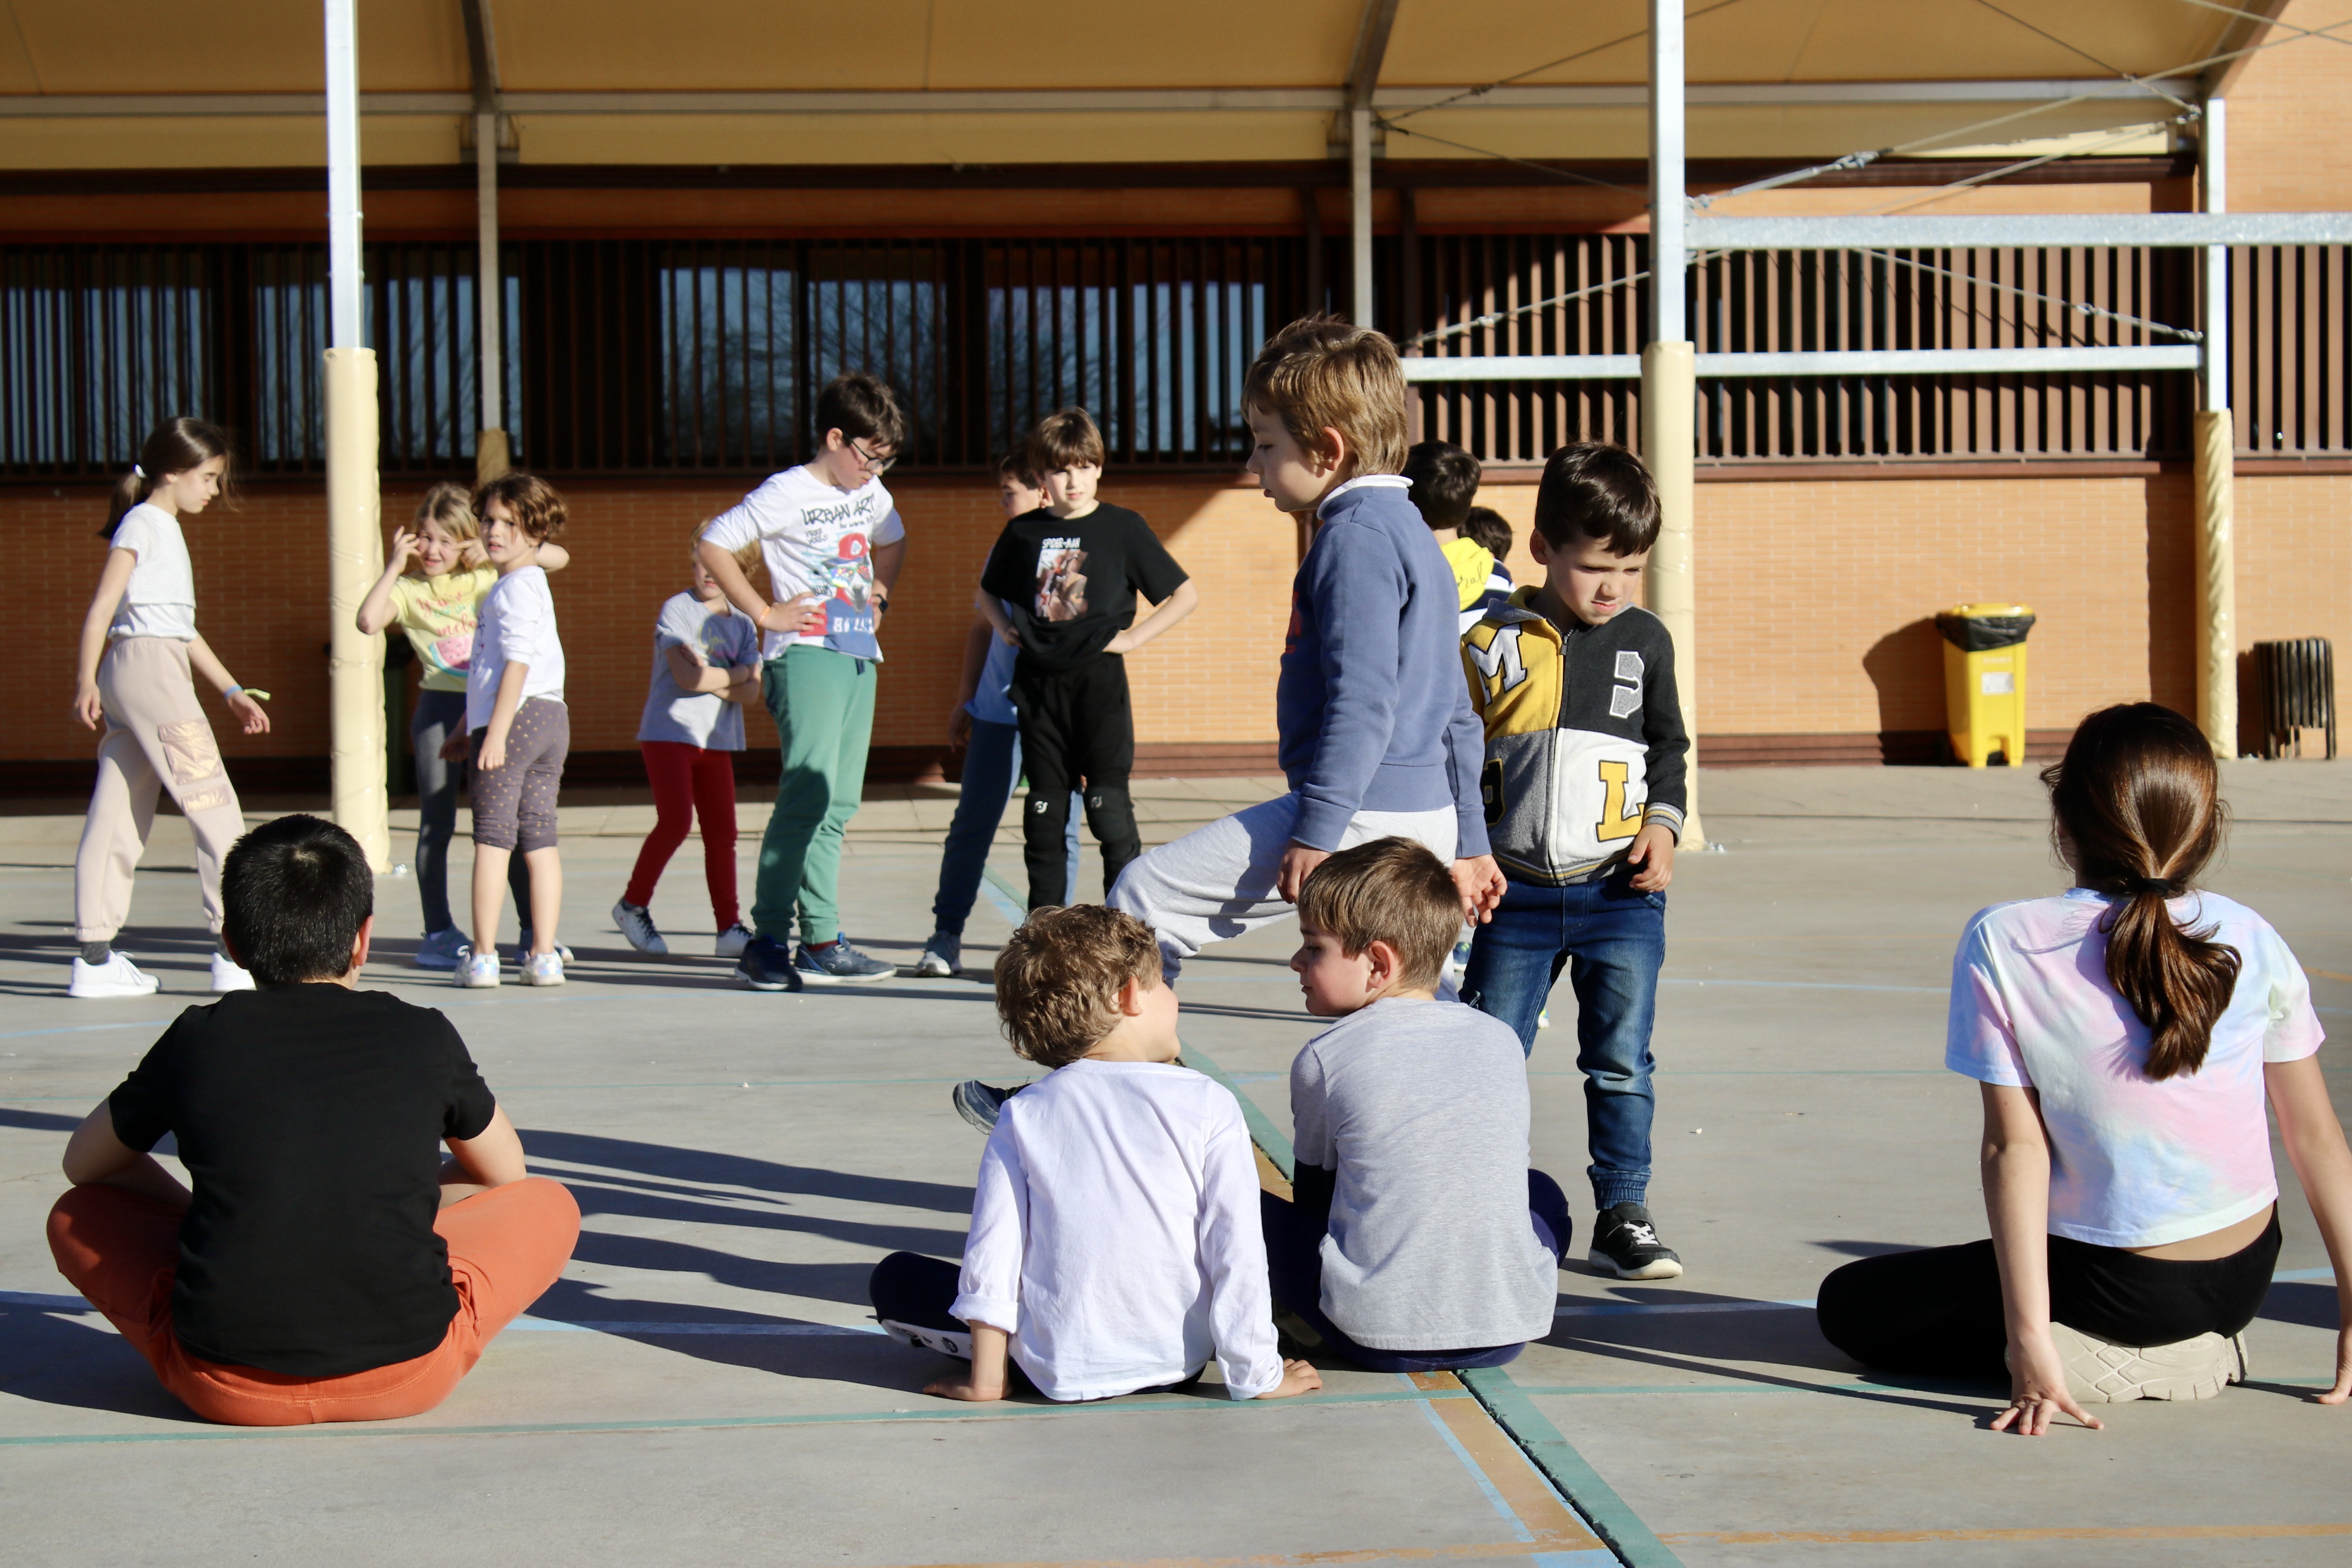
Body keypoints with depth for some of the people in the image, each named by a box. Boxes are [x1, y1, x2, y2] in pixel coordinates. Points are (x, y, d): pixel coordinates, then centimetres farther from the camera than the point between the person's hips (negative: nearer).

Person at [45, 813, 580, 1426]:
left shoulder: (199, 1039, 6)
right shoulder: (423, 1037, 6)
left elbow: (83, 1163, 24)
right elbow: (505, 1174, 24)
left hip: (225, 1385, -3)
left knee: (76, 1216, 23)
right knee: (550, 1205, 23)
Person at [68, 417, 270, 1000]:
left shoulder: (168, 531, 24)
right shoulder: (143, 524, -4)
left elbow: (183, 627, 27)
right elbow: (102, 606, -11)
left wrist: (232, 690, 25)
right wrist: (86, 678, -18)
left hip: (163, 668, 9)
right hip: (147, 662, -9)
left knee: (120, 815, 6)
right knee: (212, 801, -9)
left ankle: (95, 957, 5)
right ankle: (233, 948, -10)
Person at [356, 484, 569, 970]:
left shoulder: (489, 575, 9)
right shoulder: (409, 588, 3)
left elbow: (558, 558, 4)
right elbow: (368, 620, -16)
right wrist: (394, 566, -11)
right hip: (441, 709, -1)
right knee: (436, 823, 1)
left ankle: (533, 932, 8)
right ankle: (439, 933, 8)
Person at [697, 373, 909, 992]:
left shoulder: (870, 493, 16)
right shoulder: (788, 493, -7)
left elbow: (892, 541, 37)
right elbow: (713, 544, -11)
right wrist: (764, 613, -11)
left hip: (859, 659, 8)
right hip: (807, 655, -8)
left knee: (839, 804, 6)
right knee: (808, 794, -16)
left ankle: (822, 943, 10)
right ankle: (767, 941, -12)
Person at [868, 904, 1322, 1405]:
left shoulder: (1024, 1115, -5)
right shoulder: (1208, 1105, -9)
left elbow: (992, 1252, -8)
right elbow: (1237, 1251, -11)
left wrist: (986, 1377, 0)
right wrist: (1256, 1377, -3)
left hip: (1061, 1372, -1)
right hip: (1176, 1361, 2)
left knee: (895, 1278, 16)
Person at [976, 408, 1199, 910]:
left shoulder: (1123, 528, -1)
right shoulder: (1023, 532, 7)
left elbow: (1186, 594, 2)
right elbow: (985, 595, 25)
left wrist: (1133, 638, -6)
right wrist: (1006, 630, 7)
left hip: (1099, 680, -3)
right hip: (1038, 684, 3)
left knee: (1109, 808, -8)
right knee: (1043, 816, 7)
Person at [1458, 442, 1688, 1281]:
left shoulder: (1644, 639, 4)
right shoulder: (1493, 643, -2)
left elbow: (1668, 744, 14)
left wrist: (1664, 822, -2)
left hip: (1622, 892, 1)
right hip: (1518, 893, -1)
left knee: (1622, 1062, 2)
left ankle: (1623, 1217, 11)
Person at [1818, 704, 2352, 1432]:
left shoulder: (2002, 944, -16)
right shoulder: (2251, 942, -8)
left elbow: (2015, 1147, -18)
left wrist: (2027, 1335, -16)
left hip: (2122, 1289, -6)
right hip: (2246, 1280, 7)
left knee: (1849, 1304, 10)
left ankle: (2114, 1364, -3)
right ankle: (2196, 1345, 15)